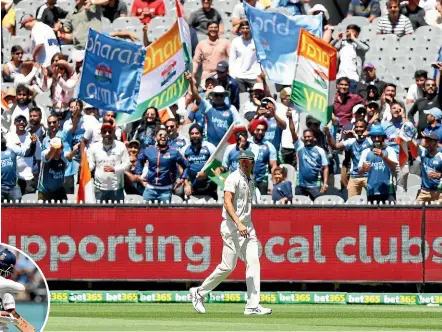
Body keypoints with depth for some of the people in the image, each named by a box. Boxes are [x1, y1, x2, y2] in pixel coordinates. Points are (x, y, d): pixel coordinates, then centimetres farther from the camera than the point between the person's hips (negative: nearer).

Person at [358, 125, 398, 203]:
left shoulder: (389, 150, 4)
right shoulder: (366, 152, 10)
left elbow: (394, 166, -10)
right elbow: (360, 173, 8)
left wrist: (383, 156, -27)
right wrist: (363, 169, -16)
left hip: (387, 190, -2)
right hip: (372, 191, 2)